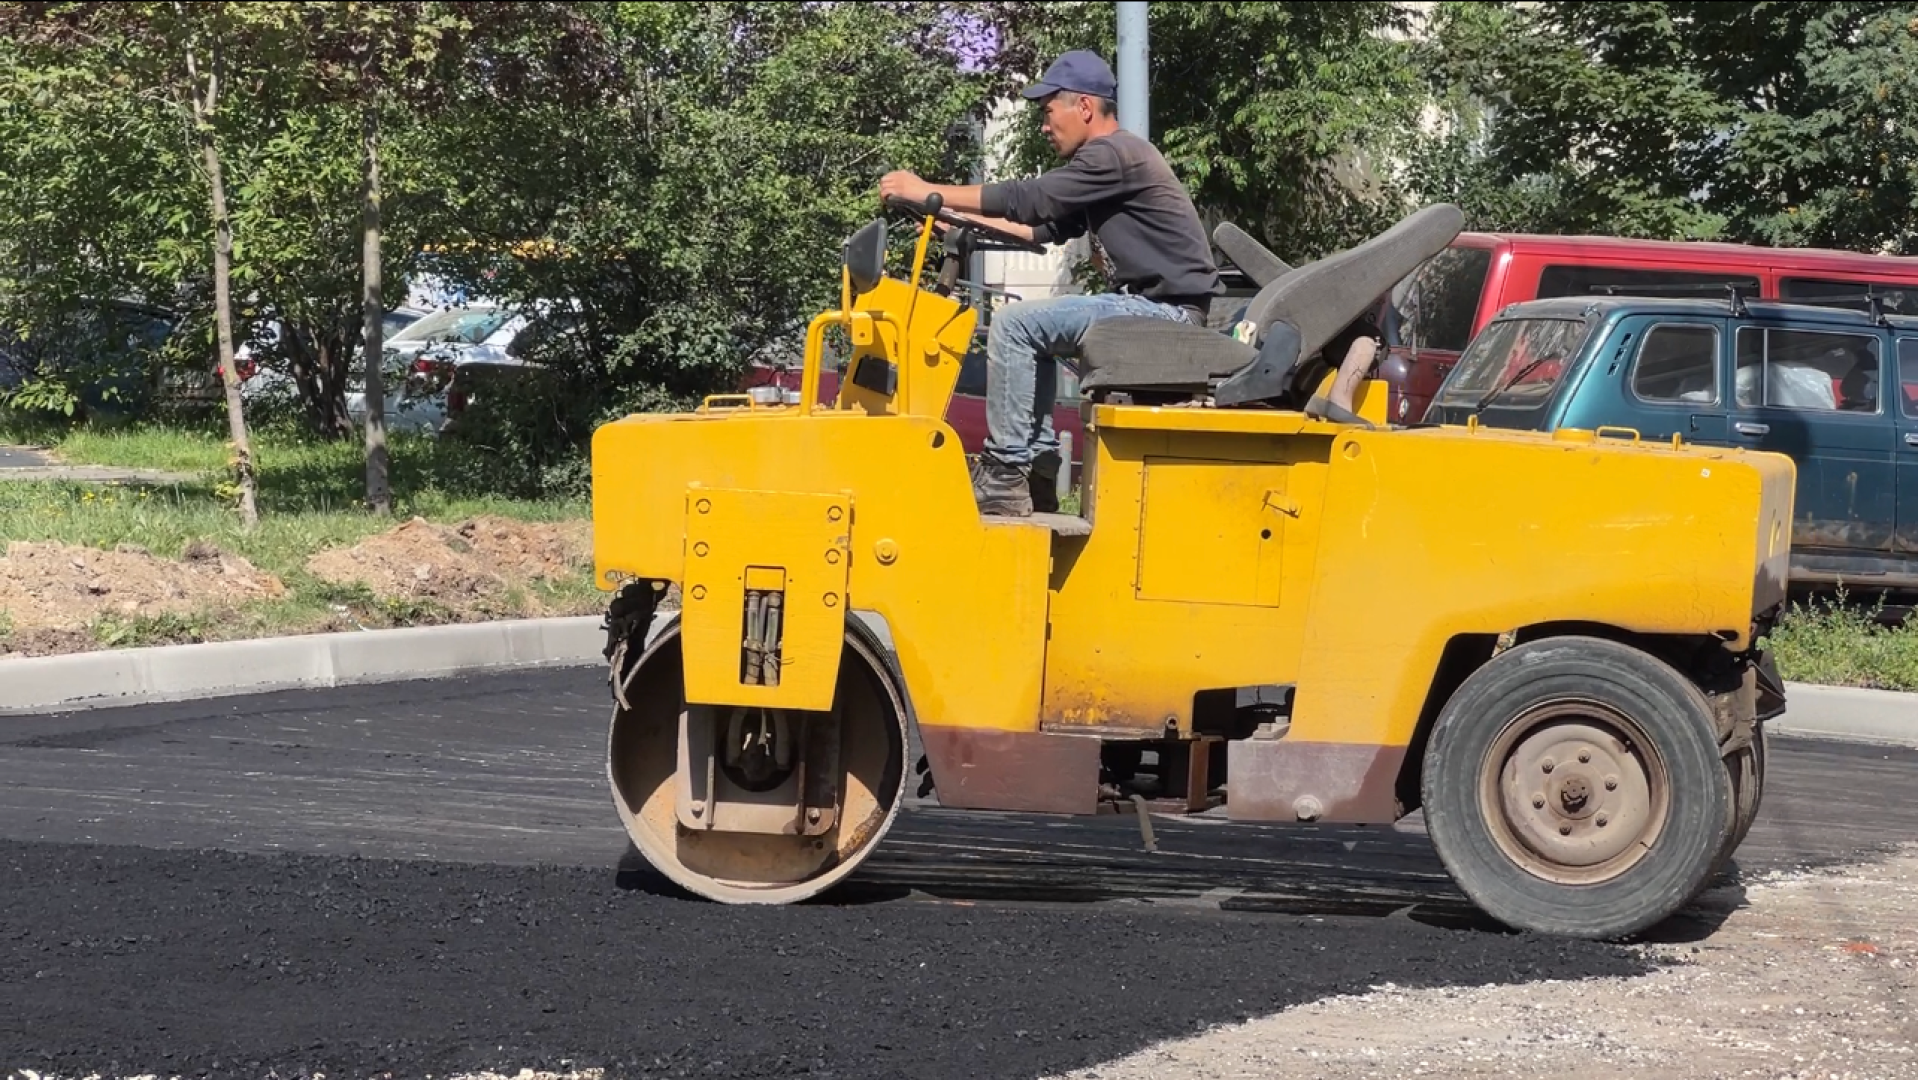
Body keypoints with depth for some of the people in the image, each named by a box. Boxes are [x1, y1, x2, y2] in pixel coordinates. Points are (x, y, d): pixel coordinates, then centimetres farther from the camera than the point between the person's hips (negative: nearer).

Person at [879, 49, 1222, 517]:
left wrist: (927, 191, -10)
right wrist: (962, 217, 19)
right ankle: (1038, 468, 14)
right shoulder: (1108, 159, 18)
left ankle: (1004, 473, -12)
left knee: (1015, 324, -15)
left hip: (1165, 312, -11)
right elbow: (1047, 228, 23)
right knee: (1032, 331, 21)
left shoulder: (1114, 156, -14)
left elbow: (1026, 200, -17)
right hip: (1151, 307, 11)